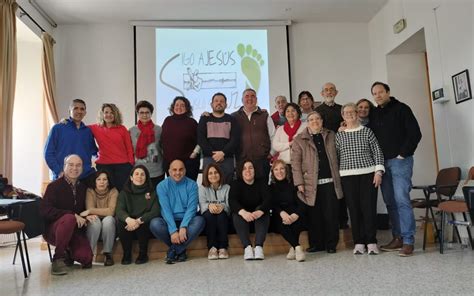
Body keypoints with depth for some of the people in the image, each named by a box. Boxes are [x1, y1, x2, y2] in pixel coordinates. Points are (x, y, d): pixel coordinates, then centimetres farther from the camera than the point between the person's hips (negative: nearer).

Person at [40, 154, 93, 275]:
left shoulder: (83, 187, 8)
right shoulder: (54, 186, -7)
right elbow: (45, 210, -19)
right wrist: (73, 215, -25)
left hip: (75, 230, 4)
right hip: (53, 229, -4)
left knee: (86, 258, -18)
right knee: (69, 218, -37)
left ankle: (67, 253, 18)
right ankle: (58, 258, -20)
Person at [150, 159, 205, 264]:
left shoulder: (192, 185, -1)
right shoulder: (162, 186, -1)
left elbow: (191, 208, -11)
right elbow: (166, 209, -11)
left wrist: (183, 227, -26)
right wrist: (173, 230, -23)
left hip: (186, 220, 0)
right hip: (169, 222, 0)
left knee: (199, 220, -30)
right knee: (154, 223, -30)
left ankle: (172, 251, -17)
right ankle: (180, 250, -10)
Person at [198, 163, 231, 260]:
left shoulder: (227, 187, 12)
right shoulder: (202, 188, 10)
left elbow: (229, 204, -5)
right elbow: (202, 204, -8)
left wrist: (222, 206, -30)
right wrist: (210, 205, -33)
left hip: (223, 217, 0)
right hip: (208, 218, 0)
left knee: (221, 214, -33)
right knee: (209, 214, -34)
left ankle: (223, 247, -34)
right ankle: (212, 247, -35)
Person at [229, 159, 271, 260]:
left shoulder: (261, 183, 0)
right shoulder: (236, 184, -1)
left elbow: (268, 199, -16)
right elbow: (232, 201, -19)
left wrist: (260, 211, -40)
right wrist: (243, 212, -41)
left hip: (258, 212, 0)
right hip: (242, 212, 0)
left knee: (264, 212, -30)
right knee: (237, 214, -31)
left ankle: (259, 246, -42)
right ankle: (247, 247, -43)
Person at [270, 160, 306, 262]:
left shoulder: (293, 184, 4)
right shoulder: (271, 187, 6)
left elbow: (301, 203, -5)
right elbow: (272, 205, -5)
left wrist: (295, 215, -27)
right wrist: (282, 213, -27)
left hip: (295, 217, 0)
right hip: (279, 216, 1)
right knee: (281, 222, -31)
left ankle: (293, 248, -24)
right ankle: (297, 247, -33)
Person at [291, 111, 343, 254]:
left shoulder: (331, 136, 14)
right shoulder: (300, 140, 5)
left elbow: (336, 157, 16)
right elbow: (295, 162, -1)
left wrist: (337, 178, 5)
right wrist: (299, 183, -9)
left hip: (330, 182, 2)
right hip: (311, 183, -1)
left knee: (331, 214, 2)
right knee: (314, 215, 4)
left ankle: (331, 244, 15)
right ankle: (316, 244, 16)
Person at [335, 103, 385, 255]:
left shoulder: (366, 131, 6)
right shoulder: (339, 135, 9)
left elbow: (377, 151, 4)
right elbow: (336, 156, 10)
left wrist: (378, 171, -5)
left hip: (368, 174, -1)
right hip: (348, 176, 1)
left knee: (369, 207, -3)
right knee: (354, 208, 2)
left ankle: (371, 242, 7)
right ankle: (359, 242, 10)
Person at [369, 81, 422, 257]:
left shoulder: (401, 109, -2)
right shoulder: (373, 114, 14)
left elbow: (415, 134, -8)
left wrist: (403, 154, -10)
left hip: (400, 161, -6)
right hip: (382, 162, 6)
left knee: (402, 200, -10)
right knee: (390, 202, 7)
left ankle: (408, 241, -4)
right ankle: (397, 238, 15)